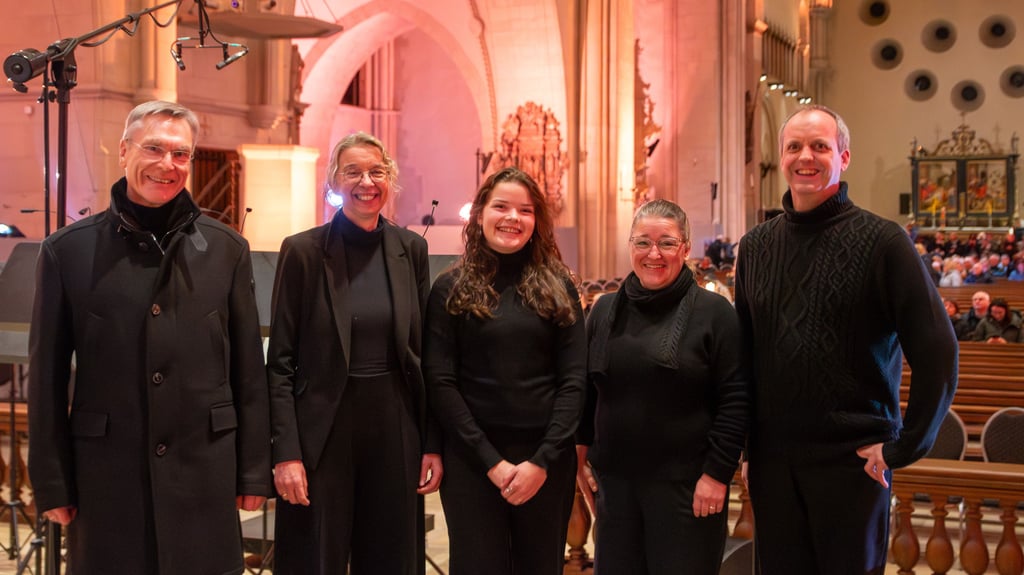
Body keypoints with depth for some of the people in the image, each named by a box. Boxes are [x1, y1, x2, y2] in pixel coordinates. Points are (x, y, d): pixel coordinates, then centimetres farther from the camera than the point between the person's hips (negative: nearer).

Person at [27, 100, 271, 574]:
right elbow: (47, 377, 3)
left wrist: (254, 472, 4)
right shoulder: (67, 250, 1)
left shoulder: (226, 249, 3)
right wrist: (52, 484, 1)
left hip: (205, 472, 1)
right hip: (106, 473, 0)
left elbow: (249, 371, 5)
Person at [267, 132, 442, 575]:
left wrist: (433, 444, 3)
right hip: (323, 429, -3)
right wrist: (286, 452, -11)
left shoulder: (411, 249, 4)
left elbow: (425, 354, 7)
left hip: (395, 427, 3)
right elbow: (280, 361, -5)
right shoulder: (303, 251, -5)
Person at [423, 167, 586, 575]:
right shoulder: (451, 289, 1)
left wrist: (544, 460, -10)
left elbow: (574, 380, 0)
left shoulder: (557, 286, 5)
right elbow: (440, 382, -4)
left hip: (548, 458, 2)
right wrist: (490, 460, -11)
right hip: (472, 459, -1)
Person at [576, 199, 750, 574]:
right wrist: (580, 453, 10)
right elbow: (586, 391, 14)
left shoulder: (714, 312, -6)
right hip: (614, 479, 4)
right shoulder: (605, 311, 7)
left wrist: (718, 472, -12)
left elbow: (735, 400, -9)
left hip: (687, 483, -4)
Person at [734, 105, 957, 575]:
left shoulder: (882, 241, -7)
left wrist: (906, 446, -11)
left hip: (853, 460, -4)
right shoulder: (756, 246, 7)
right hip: (772, 458, 4)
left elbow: (936, 349, -9)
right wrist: (744, 440, 11)